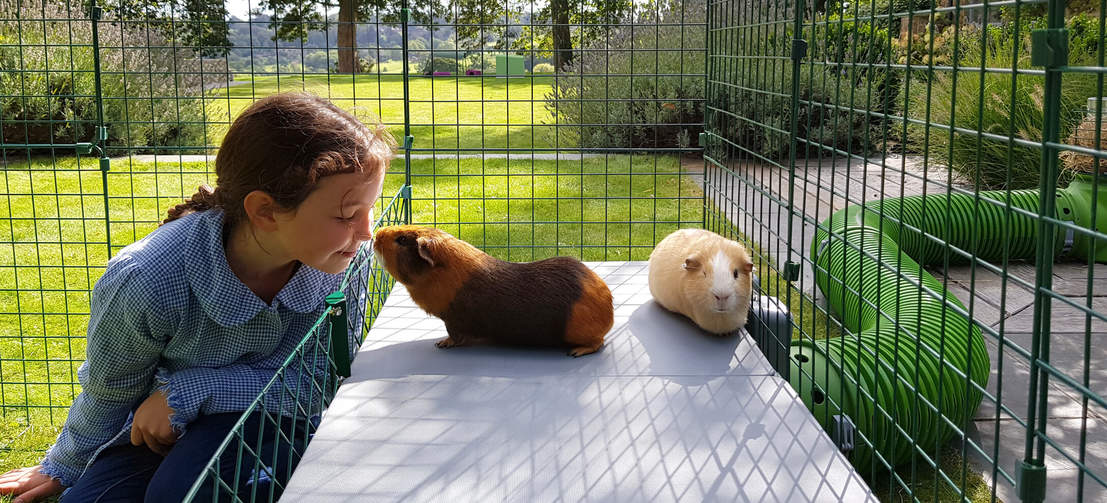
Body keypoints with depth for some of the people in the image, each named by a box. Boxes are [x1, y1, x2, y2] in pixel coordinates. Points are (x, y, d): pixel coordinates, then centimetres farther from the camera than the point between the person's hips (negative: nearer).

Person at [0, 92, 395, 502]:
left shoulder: (345, 258, -26)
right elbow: (110, 393, -9)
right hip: (162, 429, 1)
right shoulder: (145, 284, -30)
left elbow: (318, 377, -17)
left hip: (270, 419, -1)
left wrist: (189, 390, -27)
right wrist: (63, 468, 11)